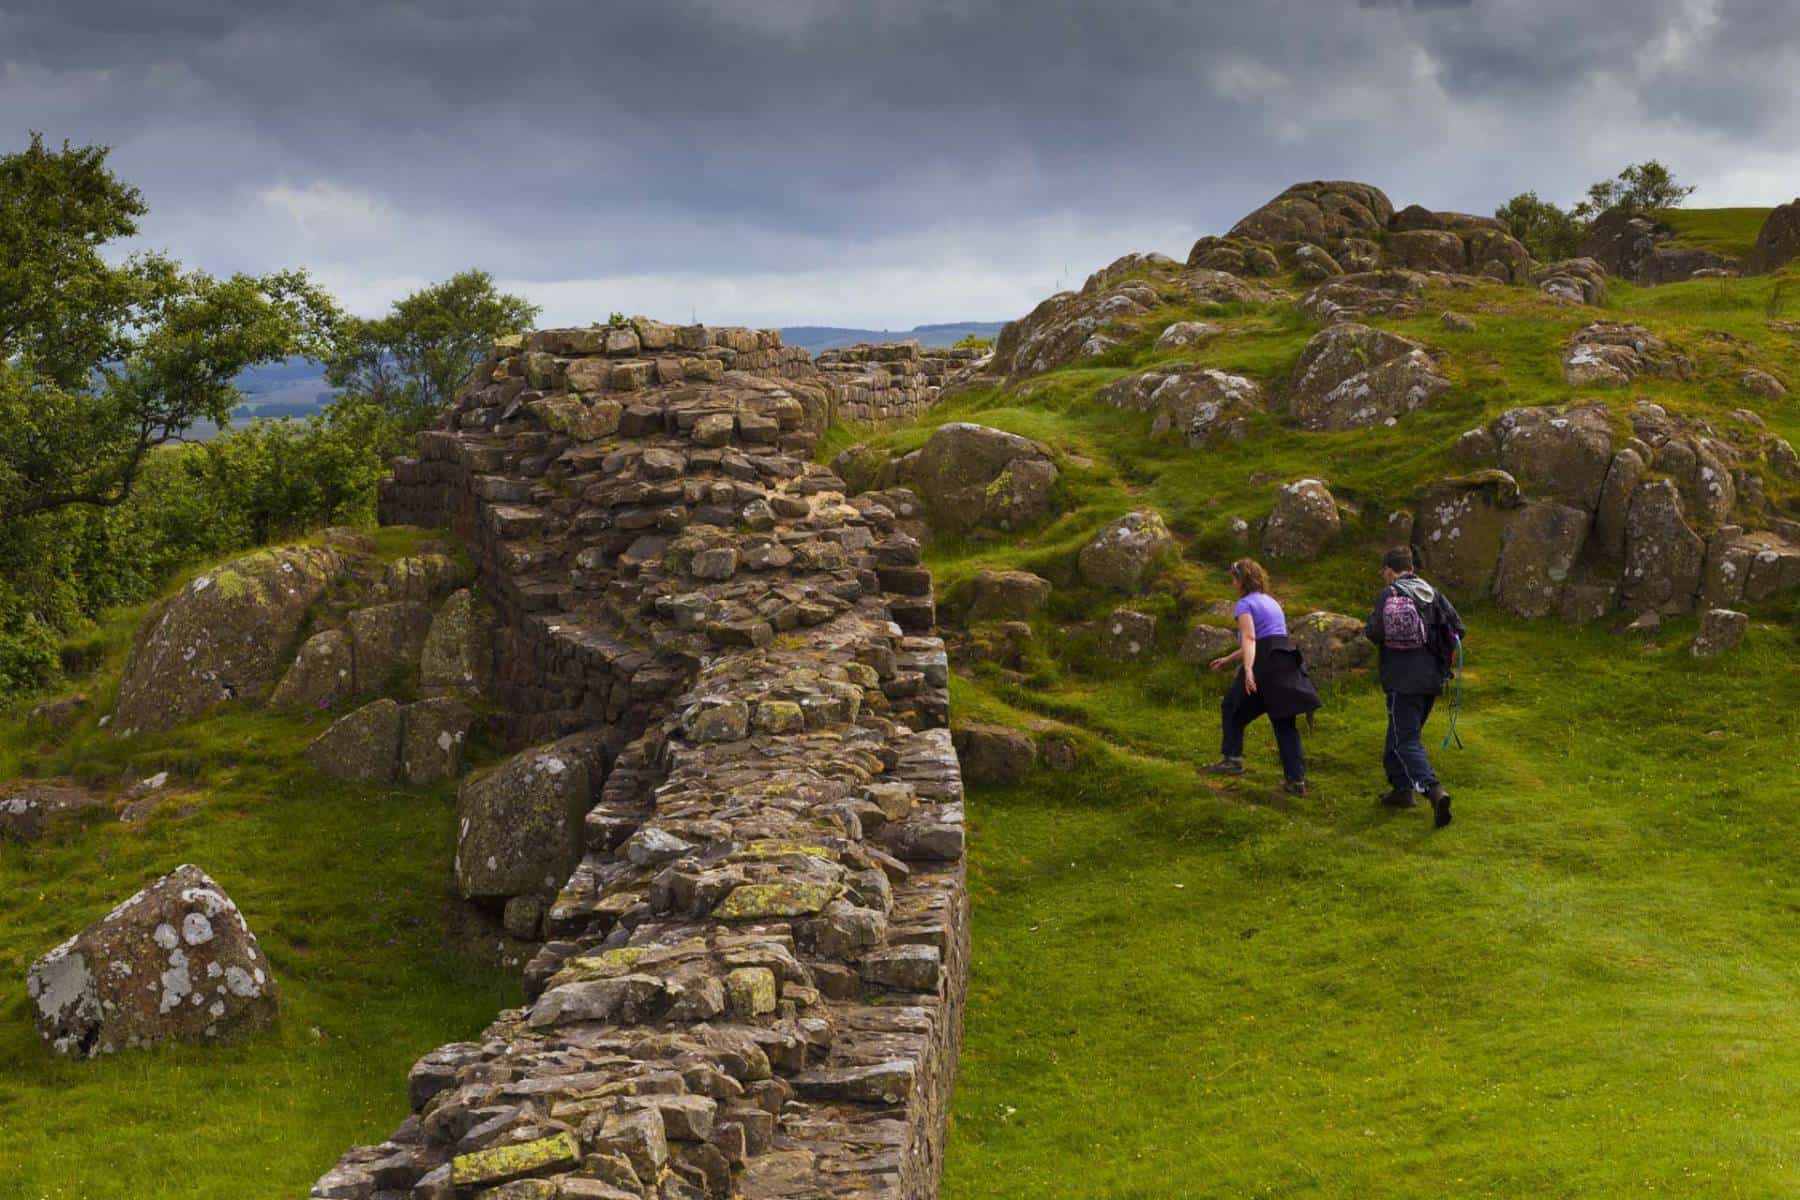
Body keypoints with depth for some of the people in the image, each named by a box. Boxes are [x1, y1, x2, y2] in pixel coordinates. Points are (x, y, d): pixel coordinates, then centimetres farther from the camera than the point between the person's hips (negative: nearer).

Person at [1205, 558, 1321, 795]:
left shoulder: (1245, 604, -3)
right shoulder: (1271, 601, 24)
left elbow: (1249, 638, -19)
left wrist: (1248, 670, -32)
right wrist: (1229, 659, 34)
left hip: (1265, 665, -7)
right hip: (1287, 664, 7)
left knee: (1233, 707, 14)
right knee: (1285, 723, 8)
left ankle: (1232, 758, 9)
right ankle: (1296, 779, 4)